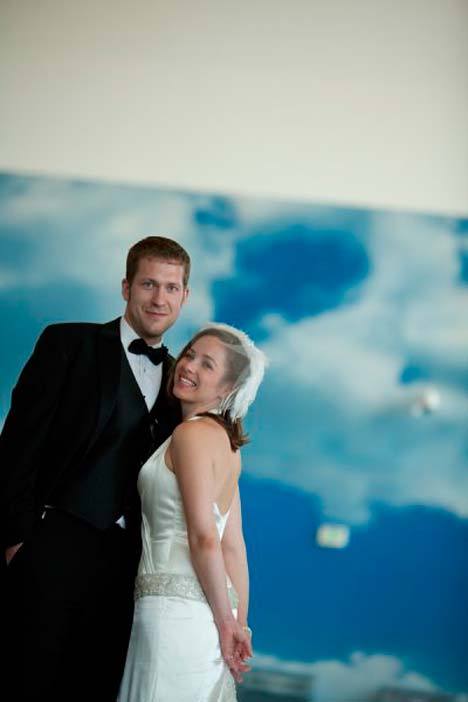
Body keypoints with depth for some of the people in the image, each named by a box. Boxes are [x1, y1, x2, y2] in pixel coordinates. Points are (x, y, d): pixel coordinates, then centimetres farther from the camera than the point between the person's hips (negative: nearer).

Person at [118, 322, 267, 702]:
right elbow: (234, 545, 16)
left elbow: (204, 537, -15)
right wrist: (239, 623, 14)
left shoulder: (191, 433, -9)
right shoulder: (225, 441, 18)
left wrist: (226, 622, -10)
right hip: (204, 608, 9)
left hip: (175, 606, -9)